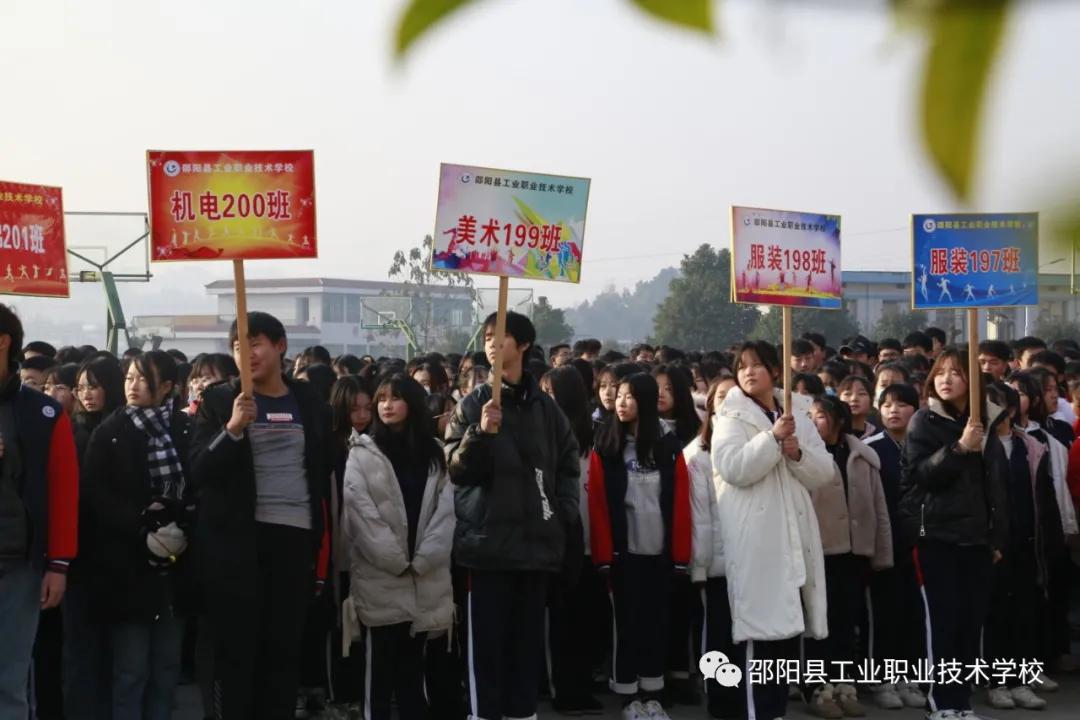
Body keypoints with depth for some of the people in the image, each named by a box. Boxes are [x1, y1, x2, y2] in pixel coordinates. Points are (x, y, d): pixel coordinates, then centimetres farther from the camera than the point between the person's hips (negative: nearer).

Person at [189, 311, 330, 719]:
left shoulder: (307, 401, 10)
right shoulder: (219, 399, 2)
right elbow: (199, 473, -7)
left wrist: (322, 545, 11)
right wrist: (233, 428, -22)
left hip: (295, 536, 3)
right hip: (236, 538, -2)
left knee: (284, 649, 5)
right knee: (236, 648, -1)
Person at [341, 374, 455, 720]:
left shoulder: (433, 453, 12)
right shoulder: (363, 452, 2)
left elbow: (445, 511, 3)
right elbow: (360, 511, -8)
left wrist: (421, 559, -9)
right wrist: (395, 560, -12)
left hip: (424, 577, 3)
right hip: (378, 576, -3)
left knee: (413, 663, 9)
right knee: (381, 662, -1)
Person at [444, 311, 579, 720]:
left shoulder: (544, 406, 8)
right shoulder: (474, 404, 0)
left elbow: (568, 462, 17)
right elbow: (457, 469, -7)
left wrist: (563, 509, 5)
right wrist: (481, 433, -23)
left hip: (536, 538, 3)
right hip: (488, 538, -3)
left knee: (528, 635, 9)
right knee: (487, 635, -3)